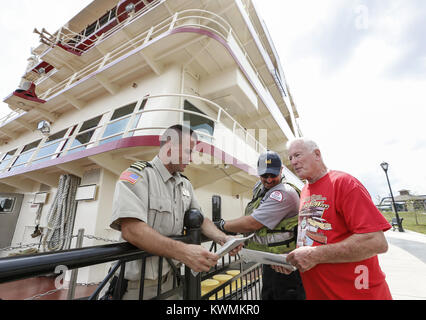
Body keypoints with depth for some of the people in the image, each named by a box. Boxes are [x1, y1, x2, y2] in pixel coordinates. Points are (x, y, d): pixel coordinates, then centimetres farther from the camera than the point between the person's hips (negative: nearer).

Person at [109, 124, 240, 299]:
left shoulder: (186, 184, 6)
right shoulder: (138, 175, -17)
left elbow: (201, 220, 8)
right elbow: (130, 230, -29)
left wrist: (223, 238, -10)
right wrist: (183, 251, -37)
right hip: (139, 283, -6)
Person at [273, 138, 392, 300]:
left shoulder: (343, 182, -16)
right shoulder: (304, 192, 6)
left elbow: (377, 242, -24)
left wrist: (316, 255, -25)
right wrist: (289, 258, -3)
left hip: (354, 293, -6)